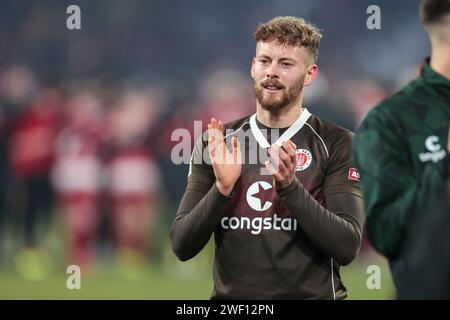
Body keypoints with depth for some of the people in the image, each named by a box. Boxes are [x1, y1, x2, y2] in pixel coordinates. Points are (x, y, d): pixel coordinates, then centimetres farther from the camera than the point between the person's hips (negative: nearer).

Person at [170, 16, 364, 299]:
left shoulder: (337, 144, -3)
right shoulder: (215, 143, 5)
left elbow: (347, 247, -12)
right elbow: (182, 246, -1)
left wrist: (290, 186, -22)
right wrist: (223, 188, -16)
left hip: (312, 294, -2)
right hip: (232, 297, 2)